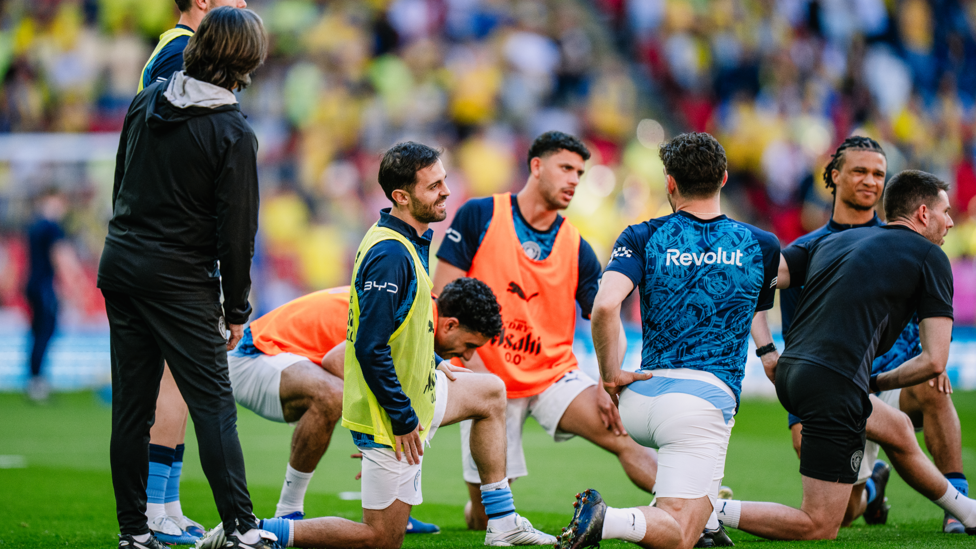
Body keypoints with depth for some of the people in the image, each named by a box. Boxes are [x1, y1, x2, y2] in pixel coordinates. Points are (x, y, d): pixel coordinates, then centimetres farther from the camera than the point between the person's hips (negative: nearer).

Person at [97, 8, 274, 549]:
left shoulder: (146, 102, 5)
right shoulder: (233, 134, -12)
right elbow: (236, 228, -11)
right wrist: (236, 309, -2)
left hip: (120, 266, 6)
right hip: (180, 281, -6)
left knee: (131, 404, 8)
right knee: (213, 404, -3)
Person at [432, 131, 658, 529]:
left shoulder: (576, 249, 2)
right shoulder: (479, 216, -4)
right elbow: (443, 294, -5)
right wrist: (471, 361, -14)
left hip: (555, 375, 2)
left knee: (622, 435, -25)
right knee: (486, 519, 1)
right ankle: (477, 508, 36)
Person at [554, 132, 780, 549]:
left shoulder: (642, 238, 4)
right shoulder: (761, 246, 8)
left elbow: (605, 304, -13)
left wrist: (610, 373, -2)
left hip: (639, 399, 3)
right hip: (707, 399, -3)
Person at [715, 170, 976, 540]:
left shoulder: (832, 241, 20)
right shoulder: (929, 256, 3)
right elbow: (934, 361, -2)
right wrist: (876, 383, 12)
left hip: (791, 372, 9)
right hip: (835, 385, -9)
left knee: (897, 428, 33)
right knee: (819, 528, -5)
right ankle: (709, 510, -13)